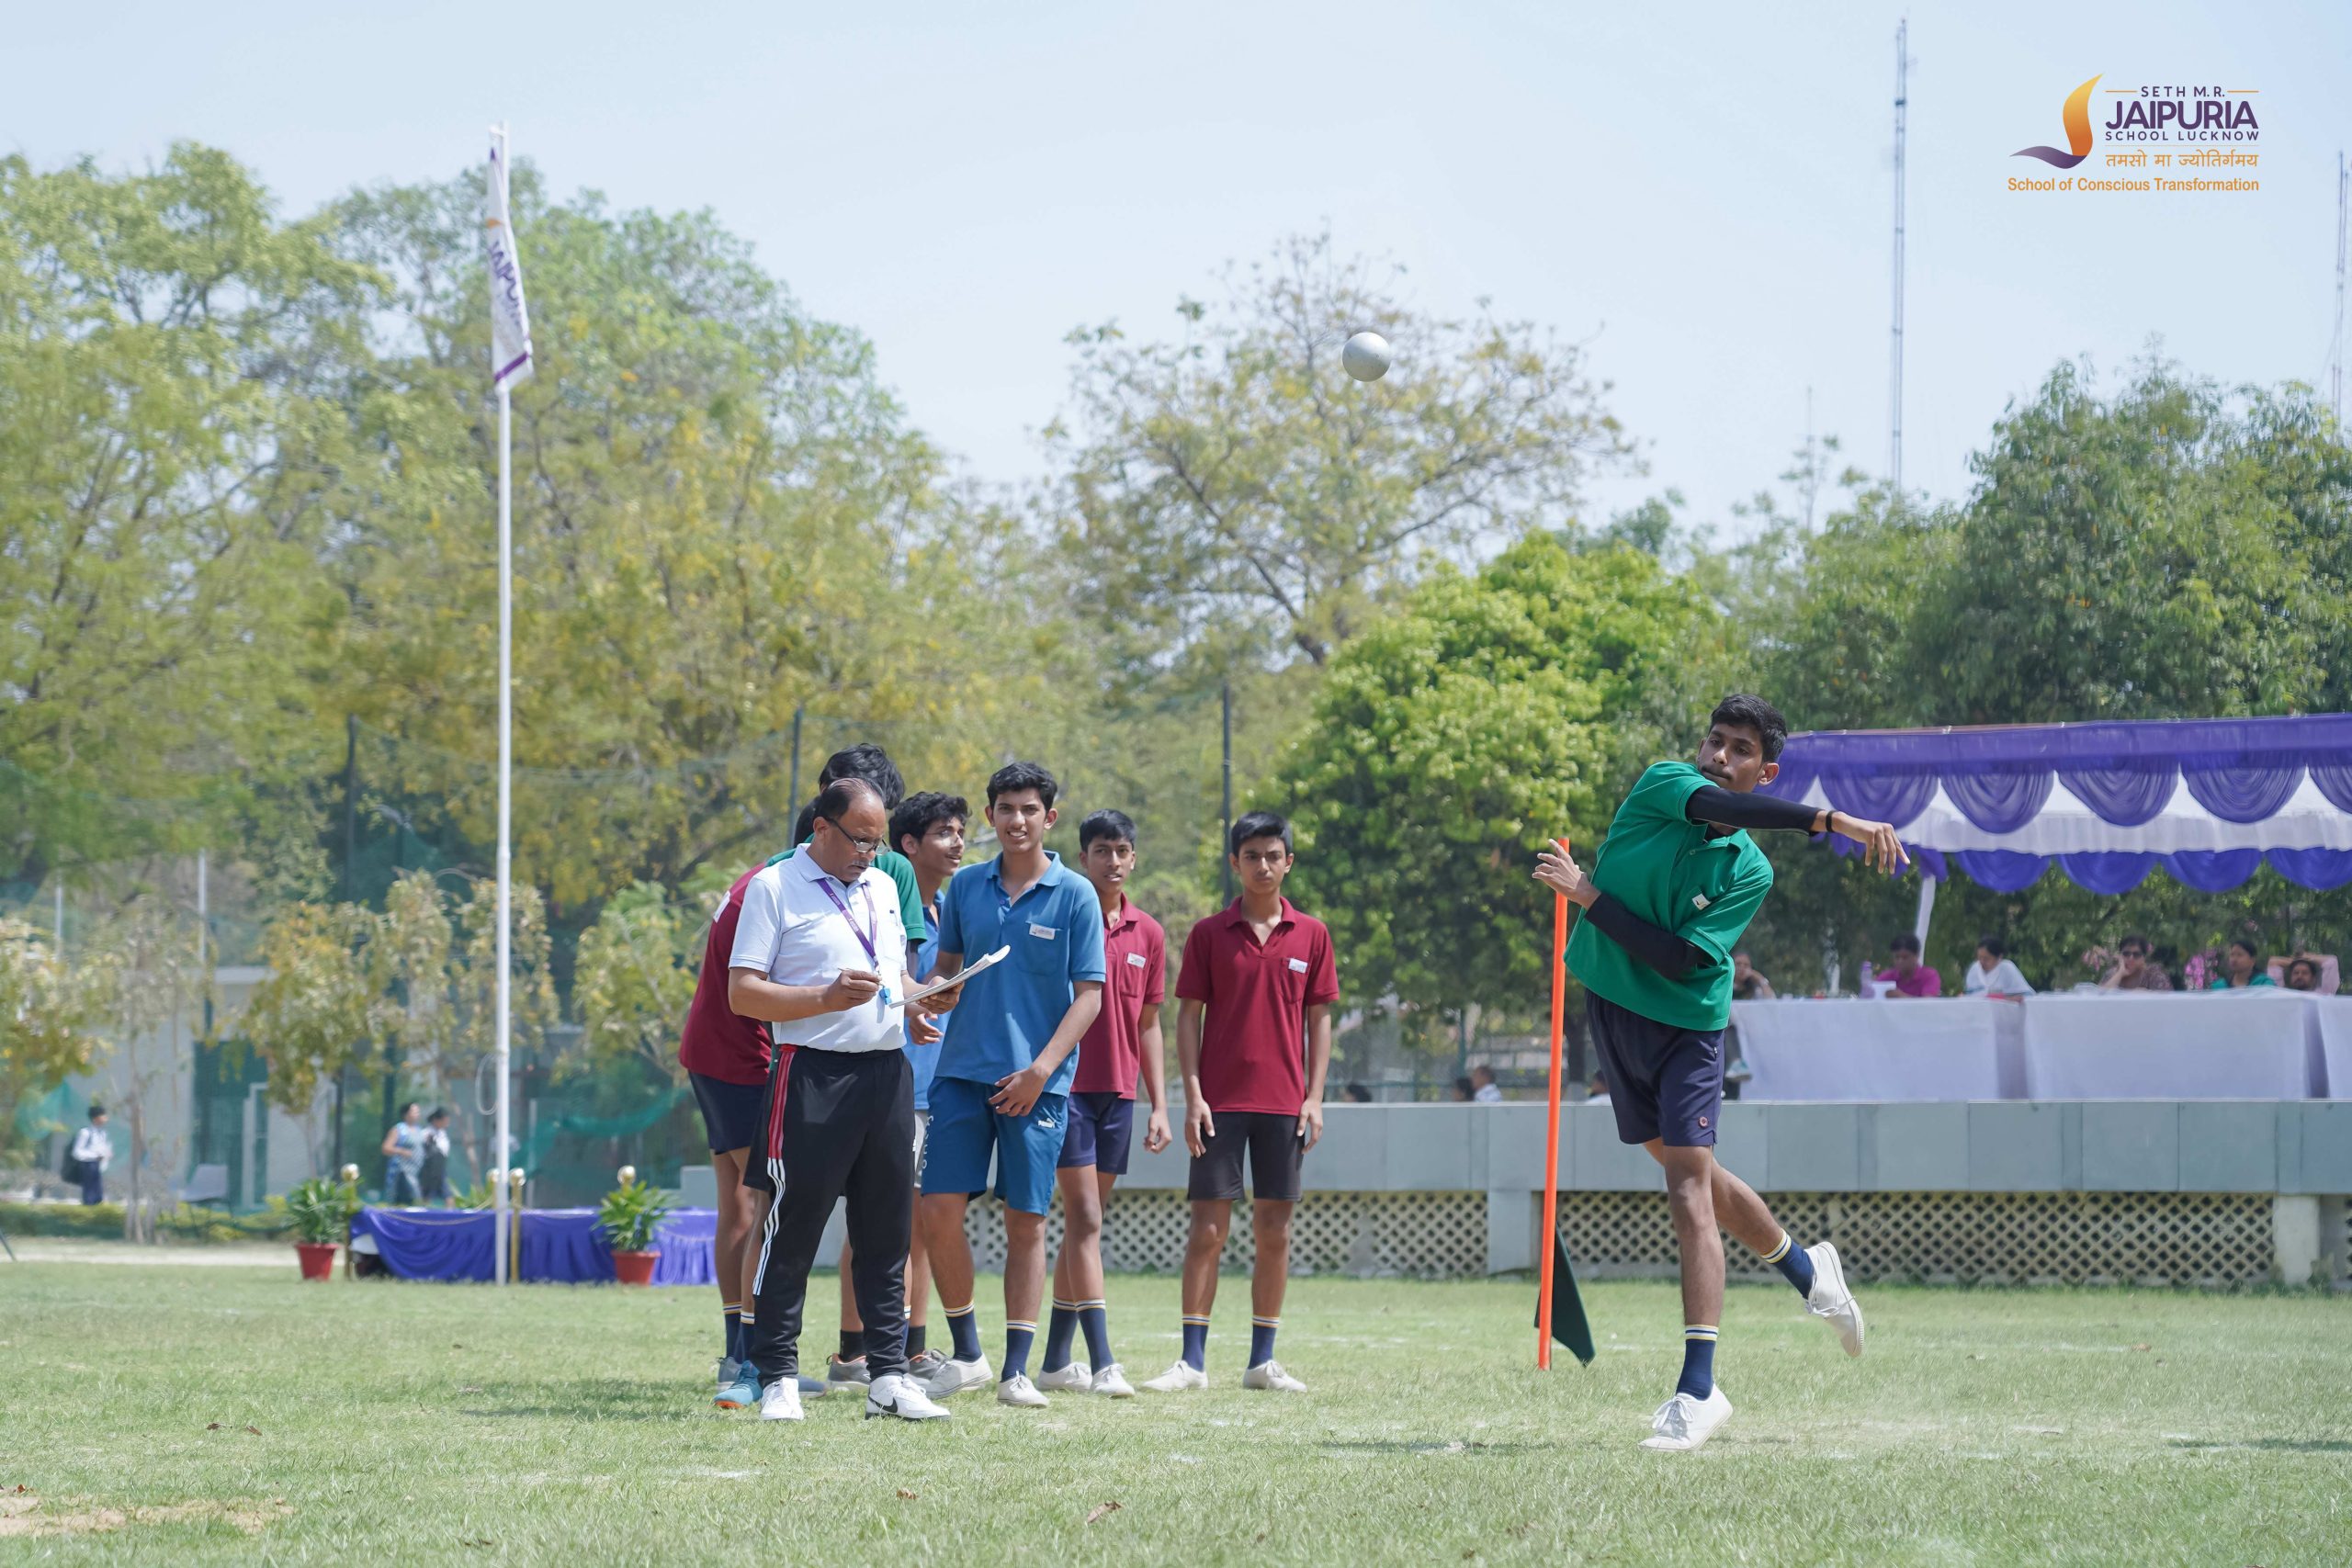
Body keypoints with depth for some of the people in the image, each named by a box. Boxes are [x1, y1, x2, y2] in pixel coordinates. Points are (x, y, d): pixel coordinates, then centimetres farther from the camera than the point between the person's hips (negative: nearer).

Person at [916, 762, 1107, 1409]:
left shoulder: (1075, 895, -2)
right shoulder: (966, 887, 9)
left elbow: (1090, 994, -3)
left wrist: (1042, 1069, -13)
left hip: (1038, 1083, -3)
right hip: (963, 1071, 3)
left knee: (1026, 1222, -1)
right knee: (940, 1210, -6)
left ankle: (1016, 1370, 4)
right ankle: (966, 1354, 9)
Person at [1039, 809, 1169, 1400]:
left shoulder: (1148, 935, 10)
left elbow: (1149, 1025, 15)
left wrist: (1160, 1106, 10)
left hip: (1118, 1095, 5)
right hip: (1067, 1088, -5)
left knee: (1084, 1224, 9)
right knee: (1085, 1222, -11)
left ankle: (1057, 1360, 15)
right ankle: (1102, 1362, -16)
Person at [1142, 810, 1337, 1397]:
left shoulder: (1311, 935, 7)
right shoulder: (1209, 934, 2)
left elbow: (1318, 1019, 9)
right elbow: (1188, 1017, 3)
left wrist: (1314, 1097, 1)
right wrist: (1193, 1094, -6)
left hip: (1283, 1102, 2)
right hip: (1221, 1101, -2)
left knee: (1275, 1230, 4)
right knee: (1208, 1228, -5)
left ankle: (1262, 1360, 10)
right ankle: (1193, 1360, -1)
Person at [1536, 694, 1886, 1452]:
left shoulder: (1749, 871, -9)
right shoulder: (1661, 785, -6)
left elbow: (1679, 961, -20)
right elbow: (1719, 807, -29)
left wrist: (1588, 895, -25)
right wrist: (1829, 820, -40)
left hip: (1686, 1026, -4)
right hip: (1611, 1012, 4)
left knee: (1689, 1186, -15)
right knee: (1690, 1169, 18)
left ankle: (1698, 1388, -18)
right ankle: (1805, 1267, 44)